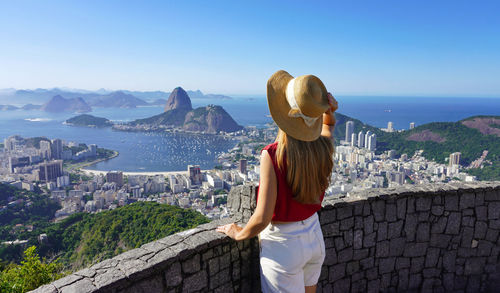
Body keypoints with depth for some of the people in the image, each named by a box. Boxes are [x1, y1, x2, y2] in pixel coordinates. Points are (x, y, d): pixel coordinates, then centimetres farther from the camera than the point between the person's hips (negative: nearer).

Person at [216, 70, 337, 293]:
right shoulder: (323, 147, -11)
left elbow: (262, 219, -25)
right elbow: (328, 124, 16)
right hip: (314, 238, 6)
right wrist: (329, 110, -5)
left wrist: (240, 233, -5)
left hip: (283, 246, -6)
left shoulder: (272, 155, -28)